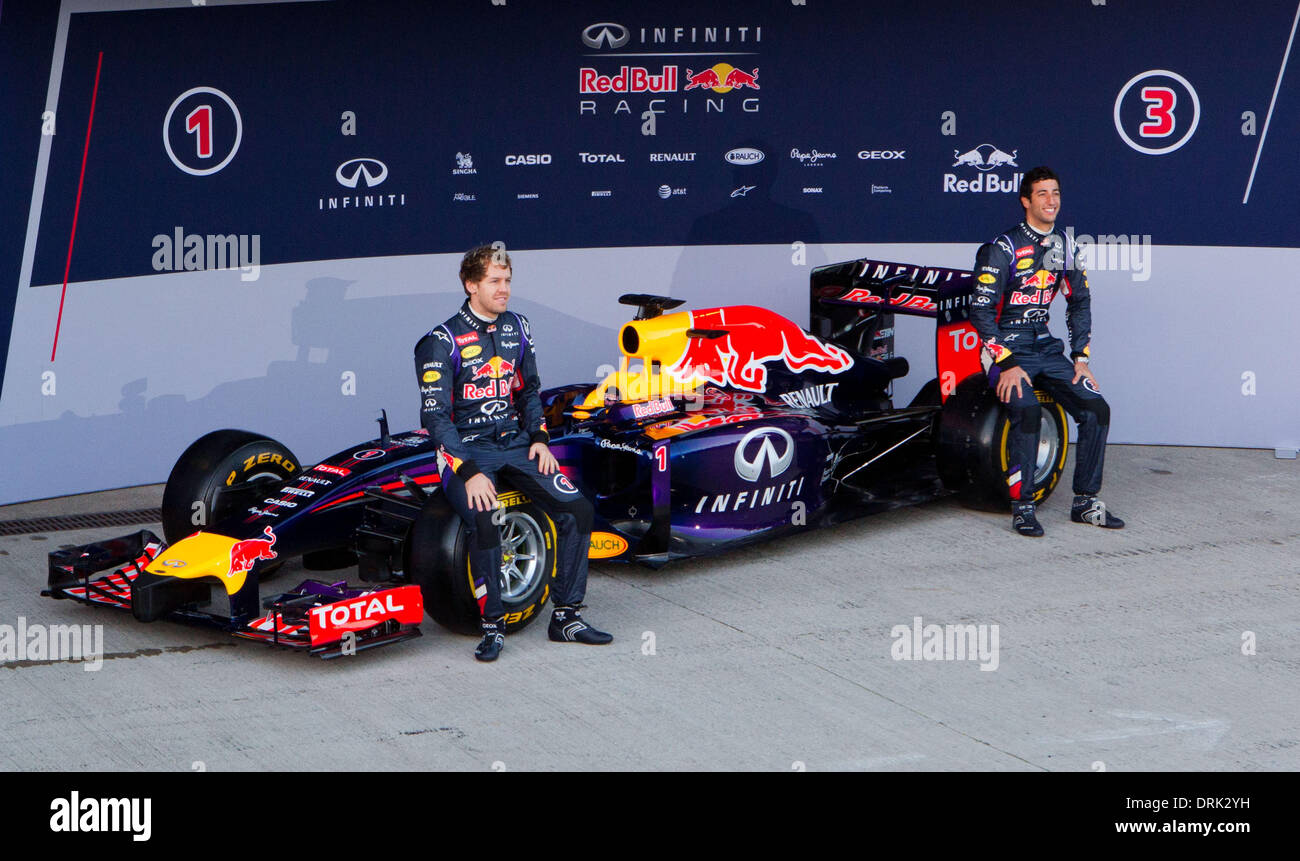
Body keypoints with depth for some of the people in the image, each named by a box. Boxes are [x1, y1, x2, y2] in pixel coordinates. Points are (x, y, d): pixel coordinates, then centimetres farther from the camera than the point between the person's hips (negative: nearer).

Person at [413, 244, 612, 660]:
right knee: (484, 522, -33)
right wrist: (469, 473, -24)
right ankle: (493, 626, -17)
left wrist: (539, 438, 4)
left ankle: (567, 617, -4)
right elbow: (436, 416, -14)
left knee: (577, 509, -14)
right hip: (465, 449, -6)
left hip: (515, 442, 6)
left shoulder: (517, 328, 9)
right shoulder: (442, 341, -10)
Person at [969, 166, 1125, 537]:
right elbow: (980, 310, -15)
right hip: (1005, 346, -6)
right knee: (1027, 410, -31)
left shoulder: (1065, 246, 8)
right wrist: (1007, 365, -21)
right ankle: (1022, 507, -22)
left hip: (1046, 346, 6)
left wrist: (1081, 359, 8)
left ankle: (1086, 501, 3)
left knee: (1096, 409, -7)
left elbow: (1080, 302, 18)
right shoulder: (1002, 249, -13)